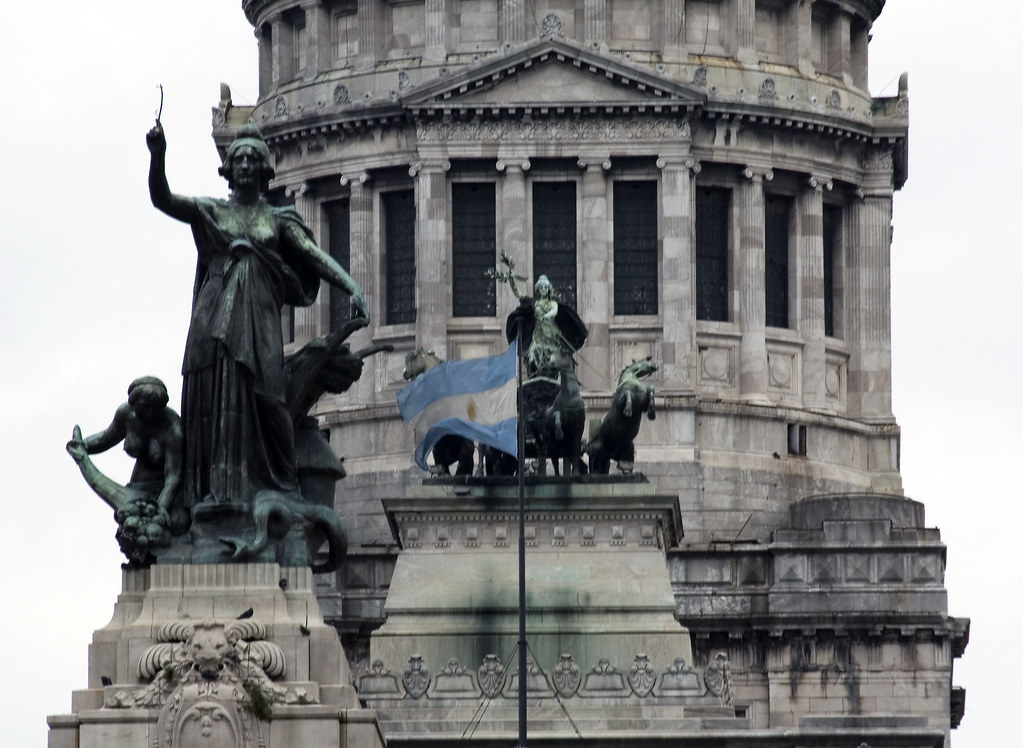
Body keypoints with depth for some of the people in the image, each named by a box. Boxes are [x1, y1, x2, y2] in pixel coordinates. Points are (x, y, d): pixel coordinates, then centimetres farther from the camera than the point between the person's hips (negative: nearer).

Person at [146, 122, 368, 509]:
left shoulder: (277, 219, 13)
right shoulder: (211, 212, 13)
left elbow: (313, 254, 2)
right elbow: (163, 199, 0)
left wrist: (350, 285, -15)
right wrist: (157, 157, -17)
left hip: (258, 317, 0)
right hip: (215, 319, 0)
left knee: (258, 398, -12)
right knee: (214, 400, -8)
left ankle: (268, 487, -12)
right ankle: (214, 489, -12)